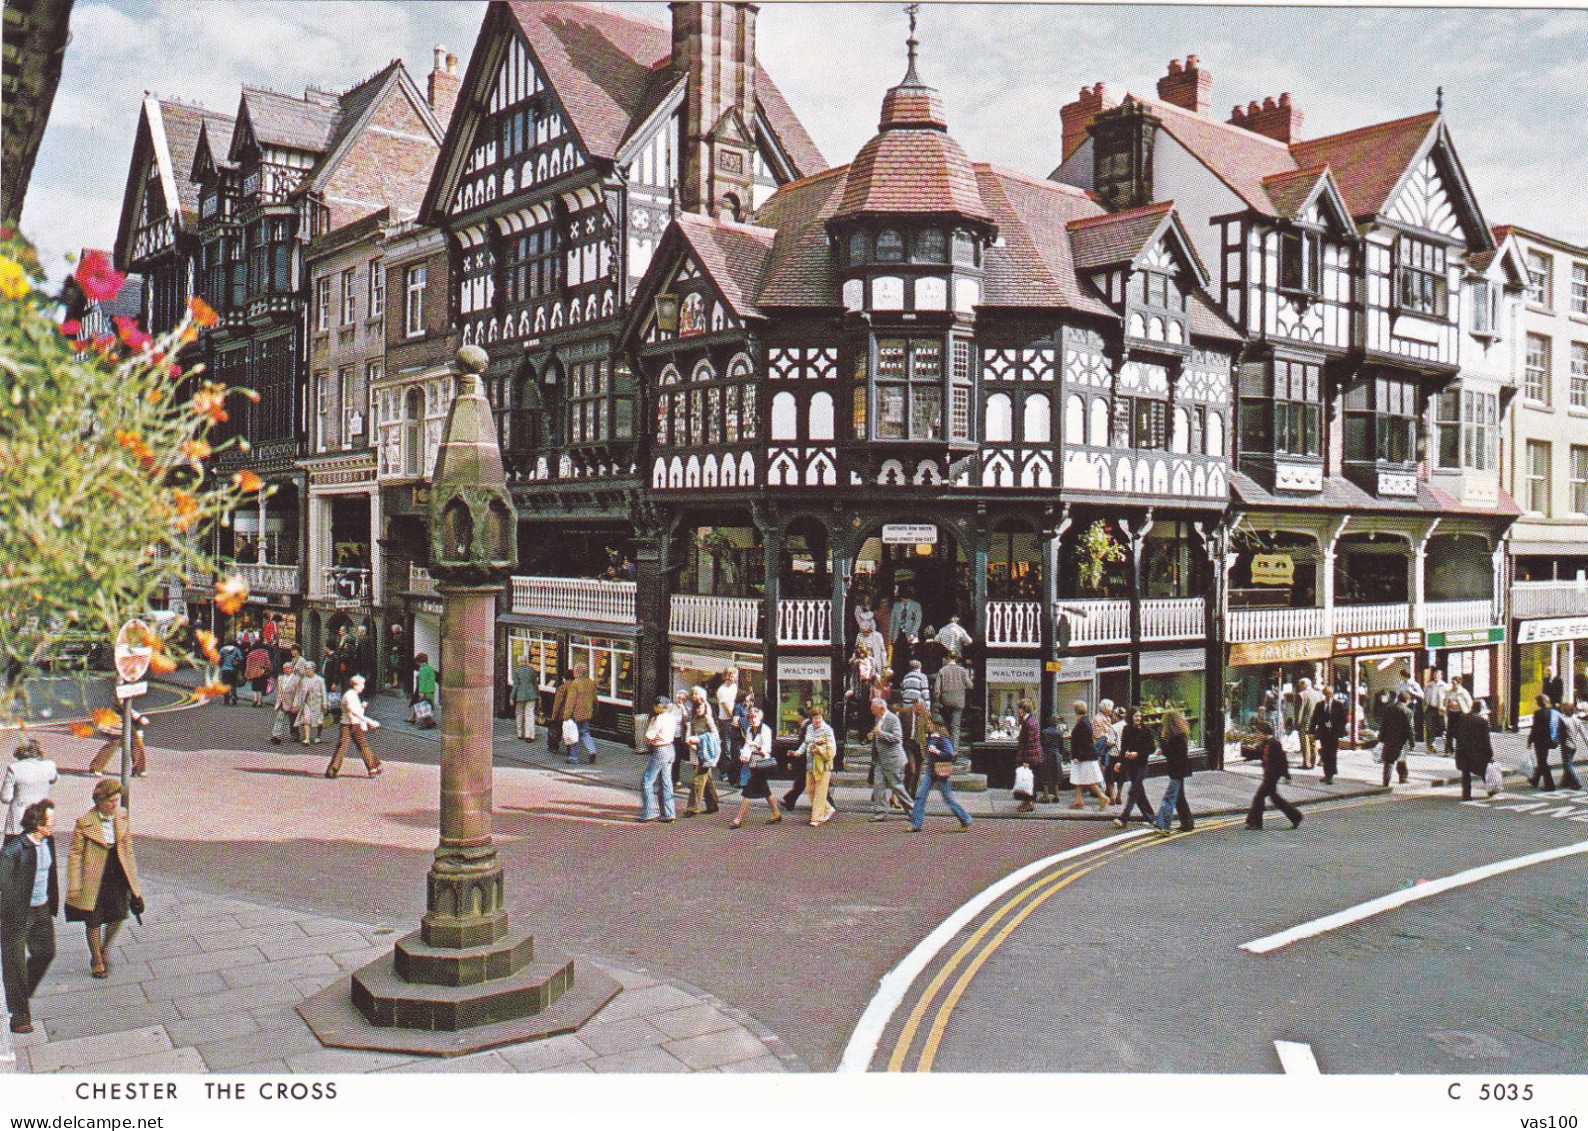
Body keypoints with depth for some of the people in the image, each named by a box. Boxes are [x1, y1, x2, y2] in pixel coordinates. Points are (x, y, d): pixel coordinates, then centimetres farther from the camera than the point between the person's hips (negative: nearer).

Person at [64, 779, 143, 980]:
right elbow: (74, 854, -9)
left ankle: (105, 949, 31)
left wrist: (132, 877, 12)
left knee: (118, 916, 2)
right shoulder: (84, 822, -14)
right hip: (93, 879, -3)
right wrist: (74, 886, -10)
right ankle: (97, 961, 28)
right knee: (93, 921, 8)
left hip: (117, 875, 4)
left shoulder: (122, 816, 0)